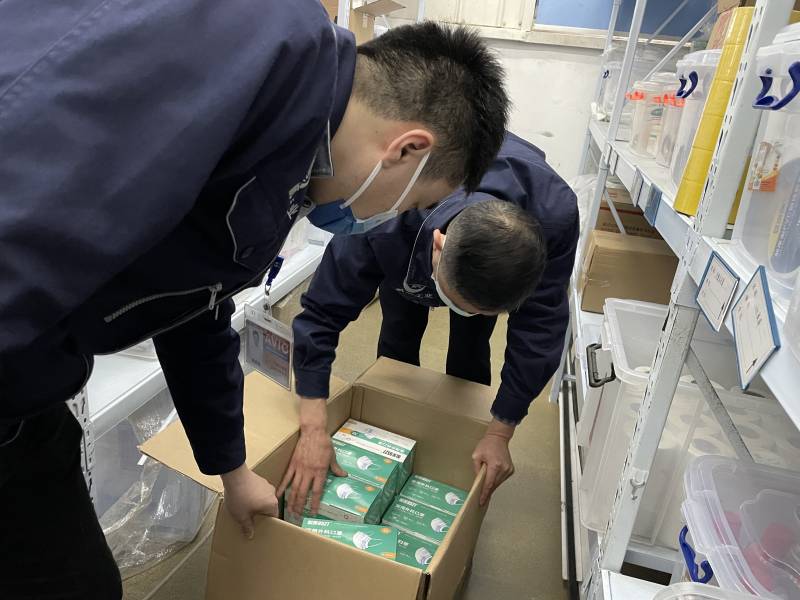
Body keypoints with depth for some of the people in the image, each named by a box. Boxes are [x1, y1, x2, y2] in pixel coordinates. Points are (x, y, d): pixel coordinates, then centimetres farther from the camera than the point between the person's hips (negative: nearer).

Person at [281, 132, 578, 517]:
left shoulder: (556, 215, -44)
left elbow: (539, 330, -32)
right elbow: (321, 314, -36)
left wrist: (499, 433, -27)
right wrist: (314, 430, -38)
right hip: (406, 248, 0)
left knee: (470, 354, -4)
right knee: (398, 340, 1)